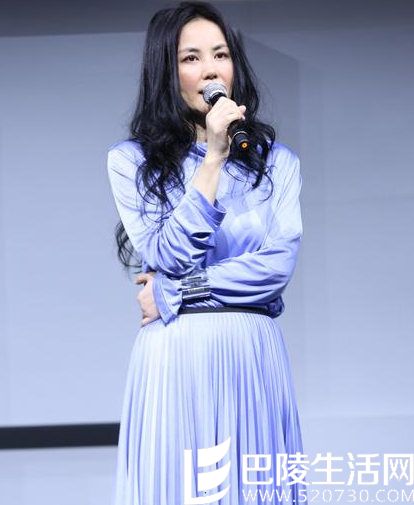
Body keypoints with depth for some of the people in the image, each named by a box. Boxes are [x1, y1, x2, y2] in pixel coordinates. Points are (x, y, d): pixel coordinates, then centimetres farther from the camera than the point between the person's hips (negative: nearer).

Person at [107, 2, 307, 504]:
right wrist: (213, 159, -11)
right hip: (173, 361, -1)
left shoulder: (276, 161, 9)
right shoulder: (131, 160, 3)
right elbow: (167, 256, -8)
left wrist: (175, 293, -9)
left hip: (255, 356, 2)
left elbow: (279, 263, -3)